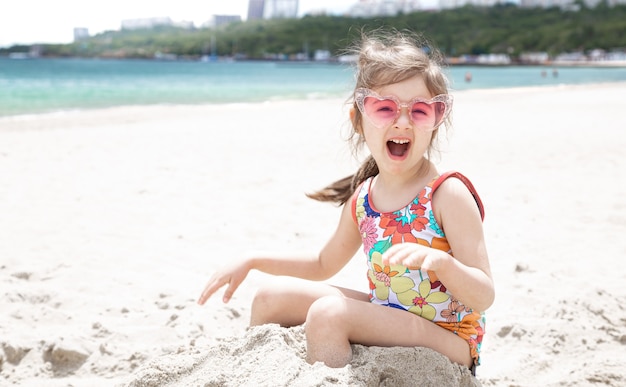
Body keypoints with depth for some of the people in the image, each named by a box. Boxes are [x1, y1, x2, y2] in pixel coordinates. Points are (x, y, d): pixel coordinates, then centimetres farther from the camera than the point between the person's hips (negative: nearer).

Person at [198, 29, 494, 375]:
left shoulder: (448, 194, -19)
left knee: (328, 312, -29)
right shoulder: (362, 198, 1)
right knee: (272, 298, 6)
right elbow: (324, 265, 18)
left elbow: (484, 298, -20)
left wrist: (440, 261, -40)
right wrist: (252, 262, 10)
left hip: (448, 339, -7)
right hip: (387, 315, 7)